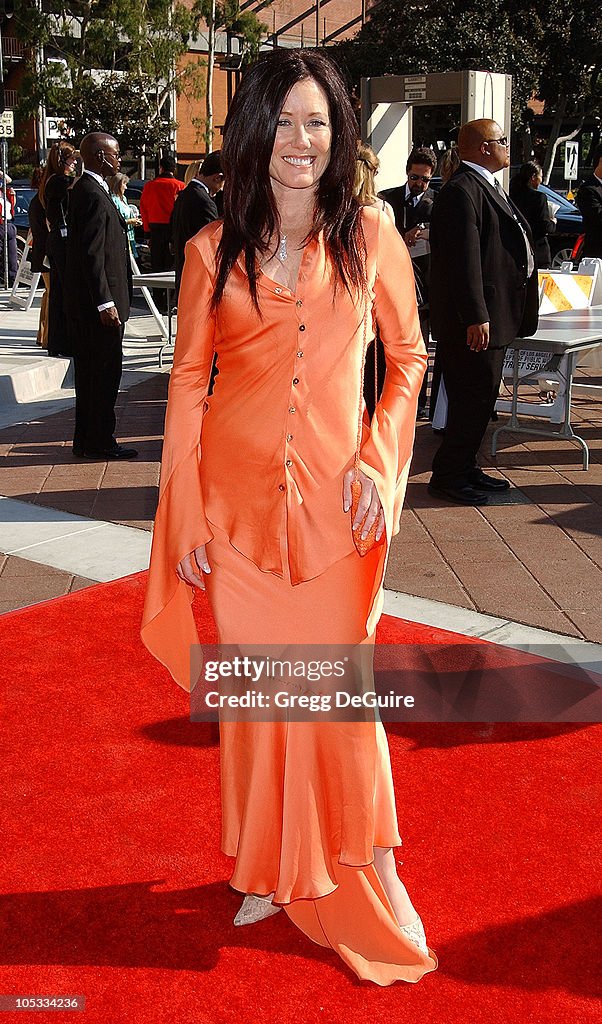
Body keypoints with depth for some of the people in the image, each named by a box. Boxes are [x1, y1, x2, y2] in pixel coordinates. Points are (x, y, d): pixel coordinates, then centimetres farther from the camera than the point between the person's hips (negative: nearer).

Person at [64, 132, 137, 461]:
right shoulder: (95, 196, -17)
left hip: (85, 303, 11)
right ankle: (99, 442, 4)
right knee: (105, 372, -3)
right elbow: (93, 255, -22)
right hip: (98, 300, -11)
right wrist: (105, 302, -22)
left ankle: (86, 439, 23)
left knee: (90, 371, 15)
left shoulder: (83, 190, 15)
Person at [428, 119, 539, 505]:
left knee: (481, 398, 16)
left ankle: (465, 468, 27)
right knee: (473, 398, -5)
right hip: (475, 321, -11)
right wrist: (475, 317, -27)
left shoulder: (486, 187, 18)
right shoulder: (462, 191, -17)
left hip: (494, 317, 11)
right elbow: (464, 258, -24)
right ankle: (448, 477, 5)